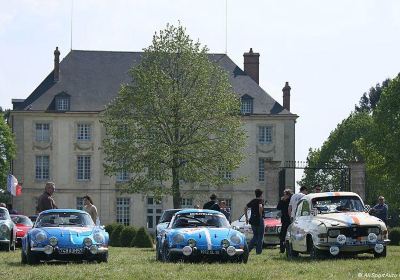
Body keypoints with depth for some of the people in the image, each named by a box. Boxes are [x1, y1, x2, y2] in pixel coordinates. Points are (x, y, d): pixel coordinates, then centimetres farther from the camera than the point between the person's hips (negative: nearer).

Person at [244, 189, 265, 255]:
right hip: (259, 220, -6)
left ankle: (248, 249, 2)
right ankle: (258, 251, 4)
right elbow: (260, 207, -28)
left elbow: (245, 208, 13)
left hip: (252, 221, 6)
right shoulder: (261, 200, -8)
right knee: (260, 237, 4)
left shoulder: (252, 201, 12)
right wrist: (261, 215, -17)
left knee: (255, 236, 16)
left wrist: (246, 218, 16)